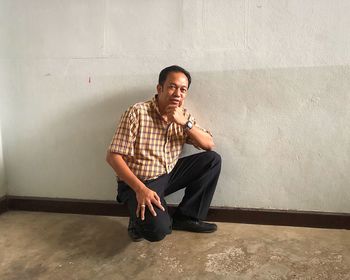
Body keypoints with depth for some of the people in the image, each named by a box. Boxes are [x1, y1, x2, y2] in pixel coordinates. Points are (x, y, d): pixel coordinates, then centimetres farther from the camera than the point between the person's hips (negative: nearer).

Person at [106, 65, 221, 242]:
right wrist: (140, 189, -28)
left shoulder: (183, 115, 1)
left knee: (212, 160, -6)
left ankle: (186, 217, 5)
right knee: (157, 229, -31)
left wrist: (185, 123, -19)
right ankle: (140, 222, 8)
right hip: (137, 182, -6)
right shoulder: (137, 113, -17)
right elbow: (113, 156, -19)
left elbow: (209, 145, -4)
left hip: (168, 175, 7)